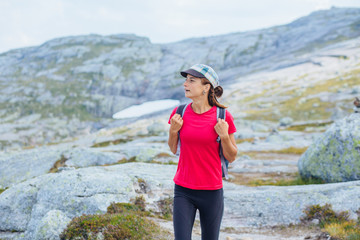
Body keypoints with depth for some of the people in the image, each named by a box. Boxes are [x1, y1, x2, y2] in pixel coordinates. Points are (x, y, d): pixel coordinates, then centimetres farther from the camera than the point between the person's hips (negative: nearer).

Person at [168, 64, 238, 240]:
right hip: (183, 192, 1)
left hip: (212, 192, -1)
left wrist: (224, 136, -17)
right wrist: (173, 130, -7)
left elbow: (231, 157, 0)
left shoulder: (222, 116, -9)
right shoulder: (179, 113, -2)